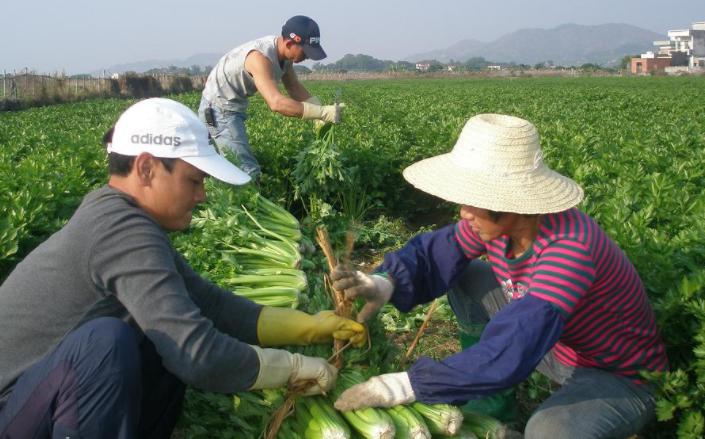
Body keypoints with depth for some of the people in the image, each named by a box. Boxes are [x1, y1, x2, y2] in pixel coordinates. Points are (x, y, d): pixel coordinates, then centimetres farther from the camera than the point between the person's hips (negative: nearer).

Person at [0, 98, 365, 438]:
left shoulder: (117, 216, 3)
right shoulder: (124, 231, -26)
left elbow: (210, 303, 4)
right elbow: (199, 355, -33)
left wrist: (308, 327, 1)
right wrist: (295, 367, -18)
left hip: (39, 385, 9)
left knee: (173, 336, 4)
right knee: (107, 338, -32)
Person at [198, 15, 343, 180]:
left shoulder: (284, 54, -4)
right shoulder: (260, 57, -32)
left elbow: (295, 87, 6)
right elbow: (276, 103, -42)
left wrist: (320, 113, -10)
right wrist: (322, 112, -40)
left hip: (234, 108, 10)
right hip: (219, 110, -10)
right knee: (249, 172, -15)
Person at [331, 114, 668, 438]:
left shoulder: (570, 247, -38)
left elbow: (512, 350, -44)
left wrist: (404, 386, -42)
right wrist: (386, 283, -32)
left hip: (619, 376, -7)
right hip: (558, 344, 7)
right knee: (464, 277, -1)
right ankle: (494, 395, 9)